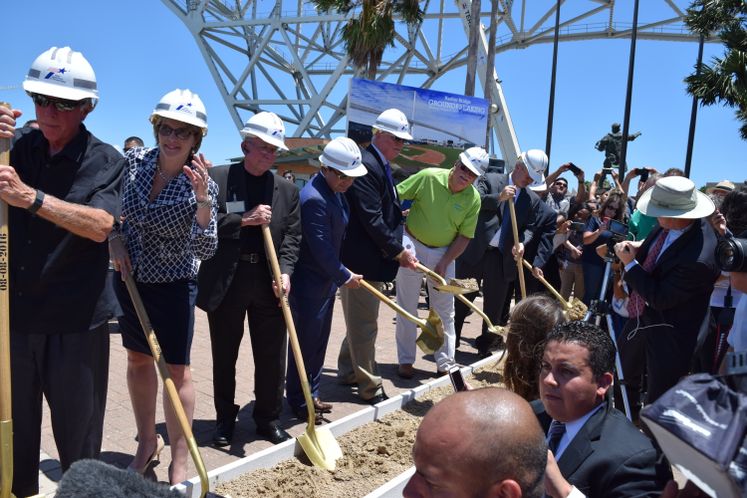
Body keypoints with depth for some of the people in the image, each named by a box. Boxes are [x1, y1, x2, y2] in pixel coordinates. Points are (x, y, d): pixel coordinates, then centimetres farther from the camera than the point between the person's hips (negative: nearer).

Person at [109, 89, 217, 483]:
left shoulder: (202, 185, -17)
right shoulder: (132, 160, -6)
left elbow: (205, 250, -25)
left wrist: (203, 201, -37)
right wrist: (115, 238, -7)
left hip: (173, 287, -4)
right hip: (129, 278, 5)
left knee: (177, 369, 0)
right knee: (138, 359, 16)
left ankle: (179, 465, 14)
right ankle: (147, 442, 35)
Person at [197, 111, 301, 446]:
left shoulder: (287, 190, 8)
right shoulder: (217, 178, -2)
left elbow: (292, 237, 4)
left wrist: (285, 271, -11)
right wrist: (245, 220, -16)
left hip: (268, 285, 3)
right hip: (226, 283, -2)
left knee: (272, 359, 9)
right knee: (224, 358, 12)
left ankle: (268, 419, 27)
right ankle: (225, 420, 29)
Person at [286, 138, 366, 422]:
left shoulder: (334, 191, 7)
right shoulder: (314, 198, -24)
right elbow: (321, 249, -24)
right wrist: (345, 276, -13)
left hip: (326, 280, 9)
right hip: (310, 284, -9)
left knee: (318, 342, 17)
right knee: (306, 343, 3)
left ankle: (311, 395, 30)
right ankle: (298, 402, 18)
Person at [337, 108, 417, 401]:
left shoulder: (380, 165, 14)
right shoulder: (367, 165, -18)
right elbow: (371, 219, -23)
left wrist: (397, 250, 6)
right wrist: (399, 252, -16)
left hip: (373, 258, 11)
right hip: (362, 261, -11)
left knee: (360, 322, 21)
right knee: (364, 325, 1)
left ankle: (348, 372, 36)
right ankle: (370, 387, 13)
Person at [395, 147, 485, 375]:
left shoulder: (474, 199, -9)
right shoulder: (429, 176, -16)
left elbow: (464, 236, -4)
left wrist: (444, 263, -11)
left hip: (444, 253, 2)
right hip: (413, 246, -2)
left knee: (445, 311, 7)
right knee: (407, 307, 5)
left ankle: (445, 362, 21)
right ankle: (406, 361, 19)